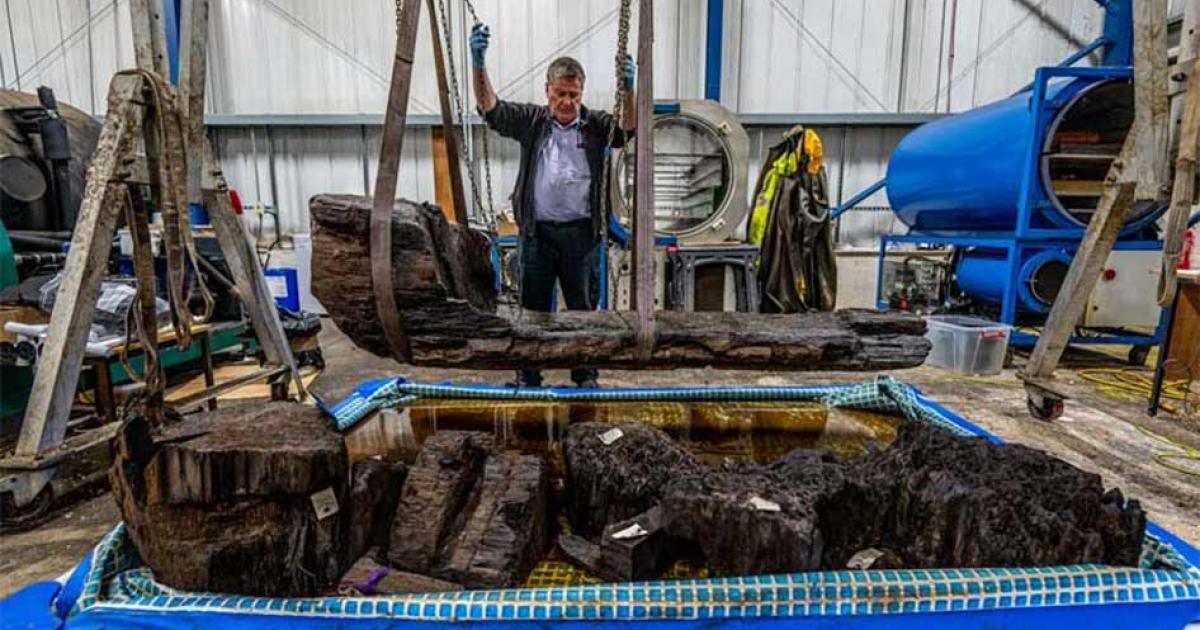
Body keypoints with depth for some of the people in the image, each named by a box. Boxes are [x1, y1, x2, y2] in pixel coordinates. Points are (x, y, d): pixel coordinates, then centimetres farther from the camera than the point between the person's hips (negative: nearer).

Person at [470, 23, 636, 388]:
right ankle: (528, 376, 23)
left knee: (583, 308, 9)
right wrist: (478, 63, -18)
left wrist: (628, 89, -29)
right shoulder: (531, 121, 6)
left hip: (581, 232, 0)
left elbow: (629, 129, -11)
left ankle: (585, 375, 25)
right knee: (533, 307, 9)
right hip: (537, 231, 1)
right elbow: (490, 109, -2)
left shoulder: (596, 125, 4)